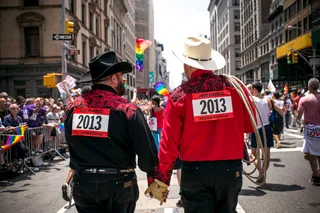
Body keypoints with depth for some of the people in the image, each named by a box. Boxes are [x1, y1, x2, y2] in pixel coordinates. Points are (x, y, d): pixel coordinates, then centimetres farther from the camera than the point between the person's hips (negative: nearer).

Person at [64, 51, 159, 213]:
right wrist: (151, 172, 6)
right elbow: (147, 150, -16)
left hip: (82, 183, 3)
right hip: (119, 183, -2)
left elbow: (71, 143, 9)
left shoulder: (72, 107, -3)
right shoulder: (126, 109, -17)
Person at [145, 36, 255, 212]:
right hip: (230, 168, 3)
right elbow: (250, 126, 7)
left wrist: (160, 180, -2)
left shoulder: (179, 95, -9)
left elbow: (169, 142, -9)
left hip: (195, 170, -3)